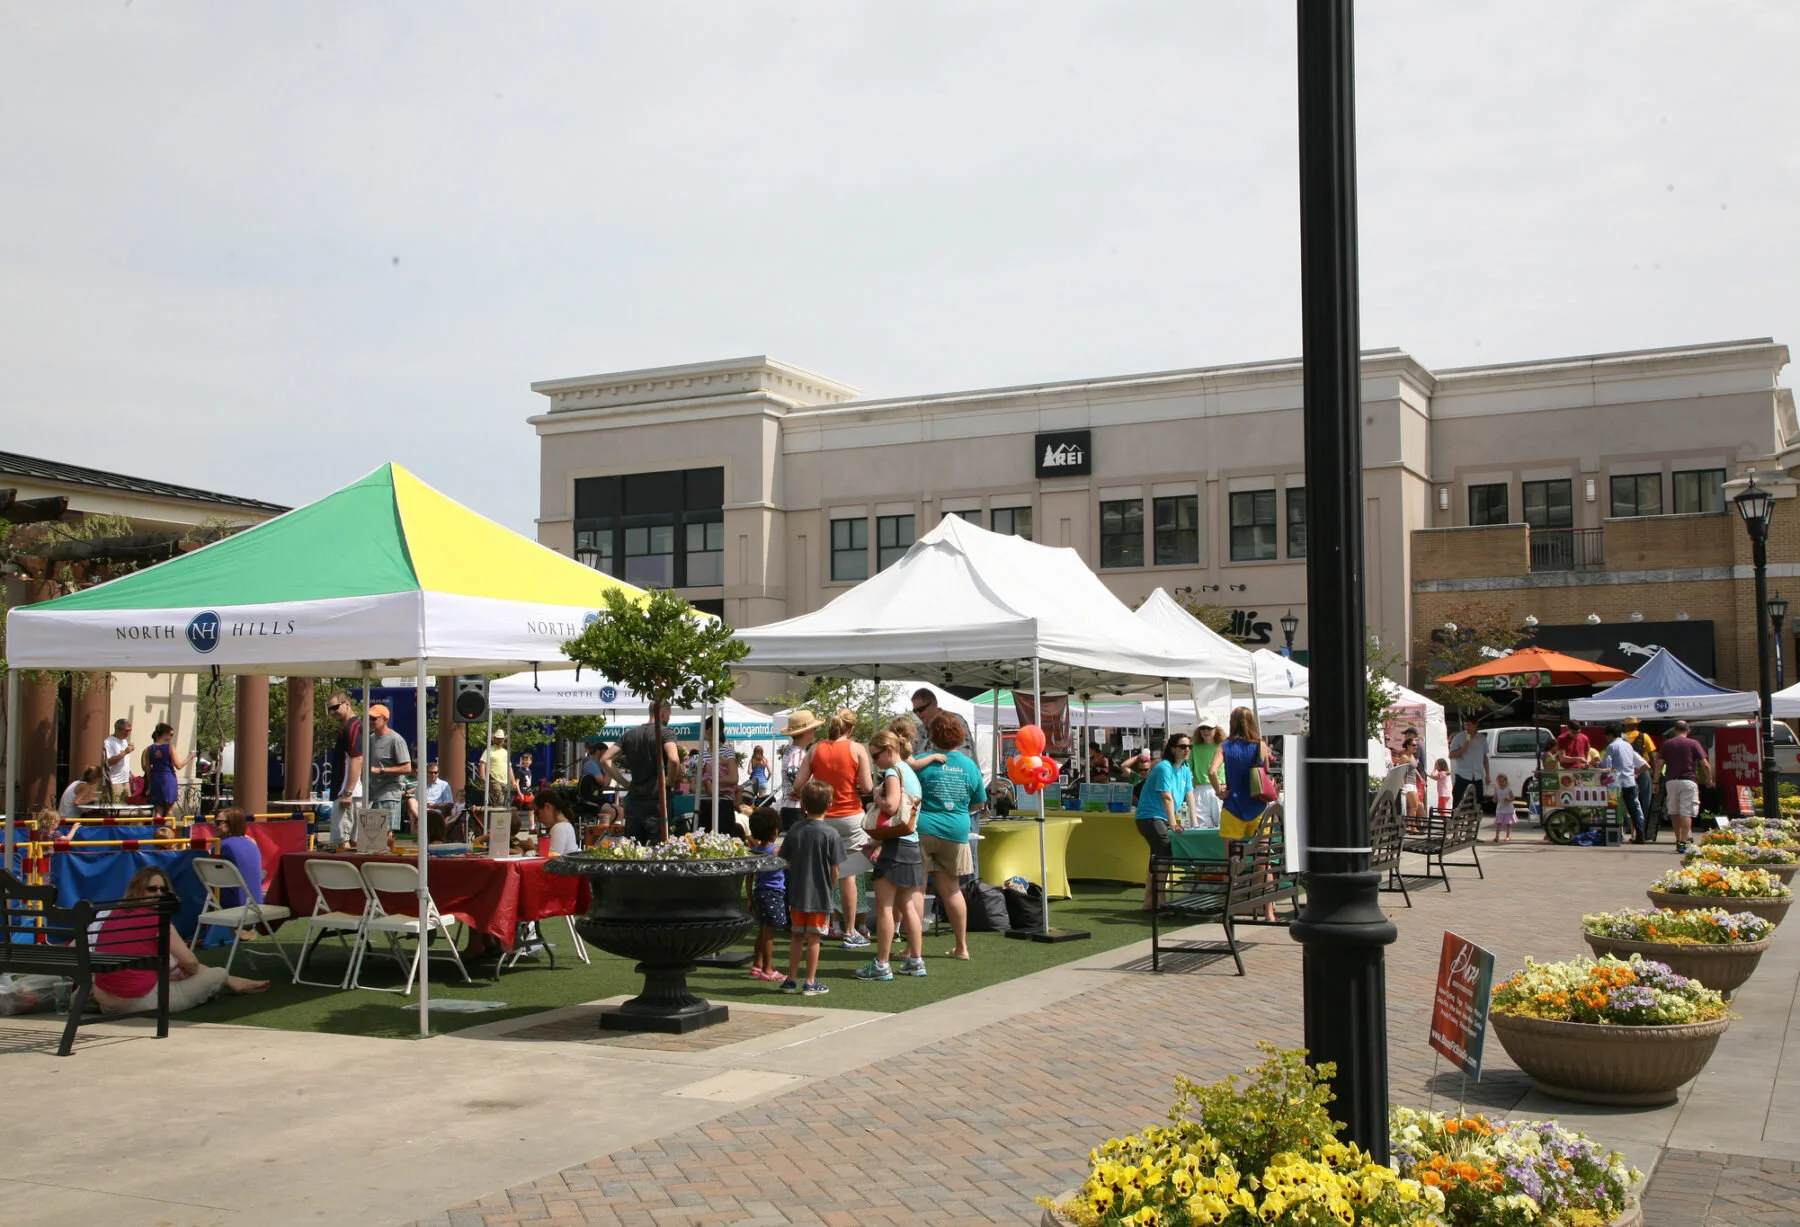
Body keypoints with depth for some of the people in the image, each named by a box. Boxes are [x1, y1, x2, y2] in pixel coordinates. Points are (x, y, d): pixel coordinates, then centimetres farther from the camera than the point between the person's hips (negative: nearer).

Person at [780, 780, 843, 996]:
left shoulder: (794, 830, -1)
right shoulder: (830, 834, -12)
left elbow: (787, 862, 4)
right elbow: (834, 869, -10)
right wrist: (831, 889, 6)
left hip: (797, 893, 4)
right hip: (820, 895, -4)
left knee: (797, 936, 14)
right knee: (813, 938, 4)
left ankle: (791, 980, 20)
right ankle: (810, 983, 9)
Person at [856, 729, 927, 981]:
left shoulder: (893, 771, -10)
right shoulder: (910, 772, 17)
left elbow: (891, 806, -24)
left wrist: (877, 799, -4)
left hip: (895, 844, -9)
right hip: (911, 845, 9)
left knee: (884, 905, -4)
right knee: (906, 905, 14)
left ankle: (881, 965, -2)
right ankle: (916, 961, 18)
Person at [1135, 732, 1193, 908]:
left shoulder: (1185, 770, 9)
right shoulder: (1164, 768, -18)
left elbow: (1189, 796, 7)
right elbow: (1167, 798, -26)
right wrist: (1172, 823, -33)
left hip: (1162, 819, 10)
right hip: (1150, 816, -10)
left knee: (1158, 858, 15)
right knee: (1165, 856, -19)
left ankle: (1149, 902, 25)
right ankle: (1158, 902, -16)